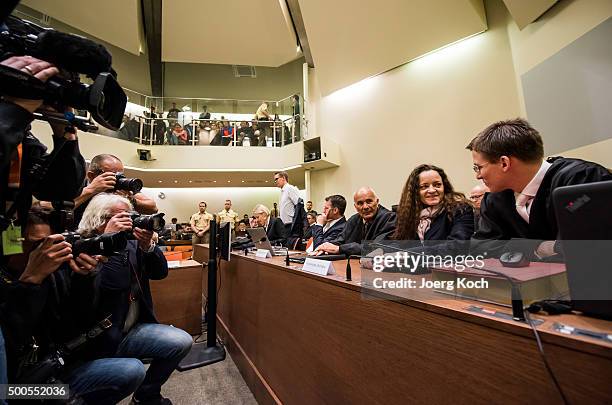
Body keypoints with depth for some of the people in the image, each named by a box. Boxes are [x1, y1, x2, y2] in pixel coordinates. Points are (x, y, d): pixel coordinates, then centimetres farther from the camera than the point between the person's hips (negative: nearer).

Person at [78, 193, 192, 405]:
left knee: (183, 341, -7)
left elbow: (160, 272, 1)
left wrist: (147, 246, -15)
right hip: (104, 338, -5)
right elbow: (113, 284, -27)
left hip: (134, 327, 6)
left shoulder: (130, 243, 5)